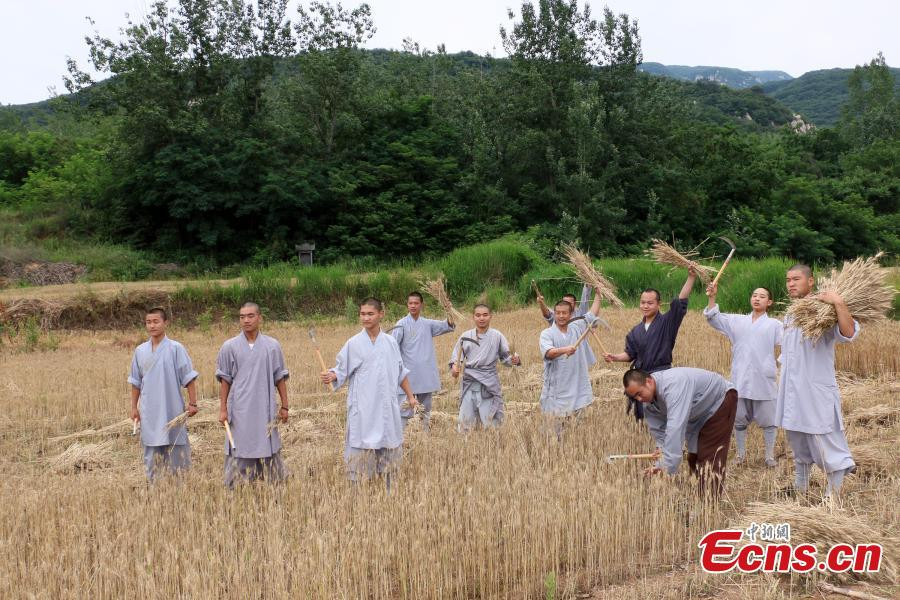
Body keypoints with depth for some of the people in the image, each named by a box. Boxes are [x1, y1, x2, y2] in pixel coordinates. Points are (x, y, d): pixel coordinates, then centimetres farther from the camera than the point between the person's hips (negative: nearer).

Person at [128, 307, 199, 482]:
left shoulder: (175, 348, -6)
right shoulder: (140, 351, 6)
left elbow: (189, 378, -5)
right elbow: (136, 382, 13)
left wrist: (192, 404, -8)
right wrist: (134, 407, 10)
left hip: (172, 410, -3)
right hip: (149, 412, 4)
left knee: (175, 450, 3)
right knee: (152, 452, 9)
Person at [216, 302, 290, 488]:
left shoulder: (272, 346, 3)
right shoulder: (229, 347, 1)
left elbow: (280, 378, 7)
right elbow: (225, 380, 5)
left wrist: (284, 406, 6)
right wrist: (223, 409, 2)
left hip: (266, 410, 1)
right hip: (240, 411, -1)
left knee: (269, 450, 6)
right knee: (240, 452, 1)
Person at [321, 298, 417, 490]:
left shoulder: (390, 342, 5)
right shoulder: (353, 344, -3)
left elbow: (400, 372, 14)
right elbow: (342, 370, -2)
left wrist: (410, 396, 17)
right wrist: (331, 376, -23)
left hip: (387, 406, 3)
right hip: (362, 407, -3)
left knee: (387, 449, 10)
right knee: (361, 448, -3)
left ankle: (387, 493, 22)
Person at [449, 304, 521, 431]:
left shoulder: (497, 336, -1)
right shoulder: (466, 336, 5)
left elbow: (506, 356, 1)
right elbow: (456, 356, 12)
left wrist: (514, 360, -20)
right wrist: (454, 366, -8)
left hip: (488, 384, -2)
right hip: (469, 384, 3)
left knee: (489, 421, 0)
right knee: (466, 420, 9)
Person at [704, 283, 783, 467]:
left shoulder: (774, 324, 5)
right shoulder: (737, 321, 11)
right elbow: (713, 318, 4)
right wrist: (712, 297, -8)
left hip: (764, 381, -2)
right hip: (740, 379, 2)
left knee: (768, 420, 4)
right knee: (739, 419, 11)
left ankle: (770, 456, 17)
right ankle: (740, 453, 26)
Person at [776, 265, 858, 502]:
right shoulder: (789, 315, 13)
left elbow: (849, 334, -31)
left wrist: (838, 303, -38)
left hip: (817, 392, -8)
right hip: (792, 393, 8)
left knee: (827, 446, -5)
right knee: (799, 446, 20)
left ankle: (833, 497, 3)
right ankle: (800, 490, 34)